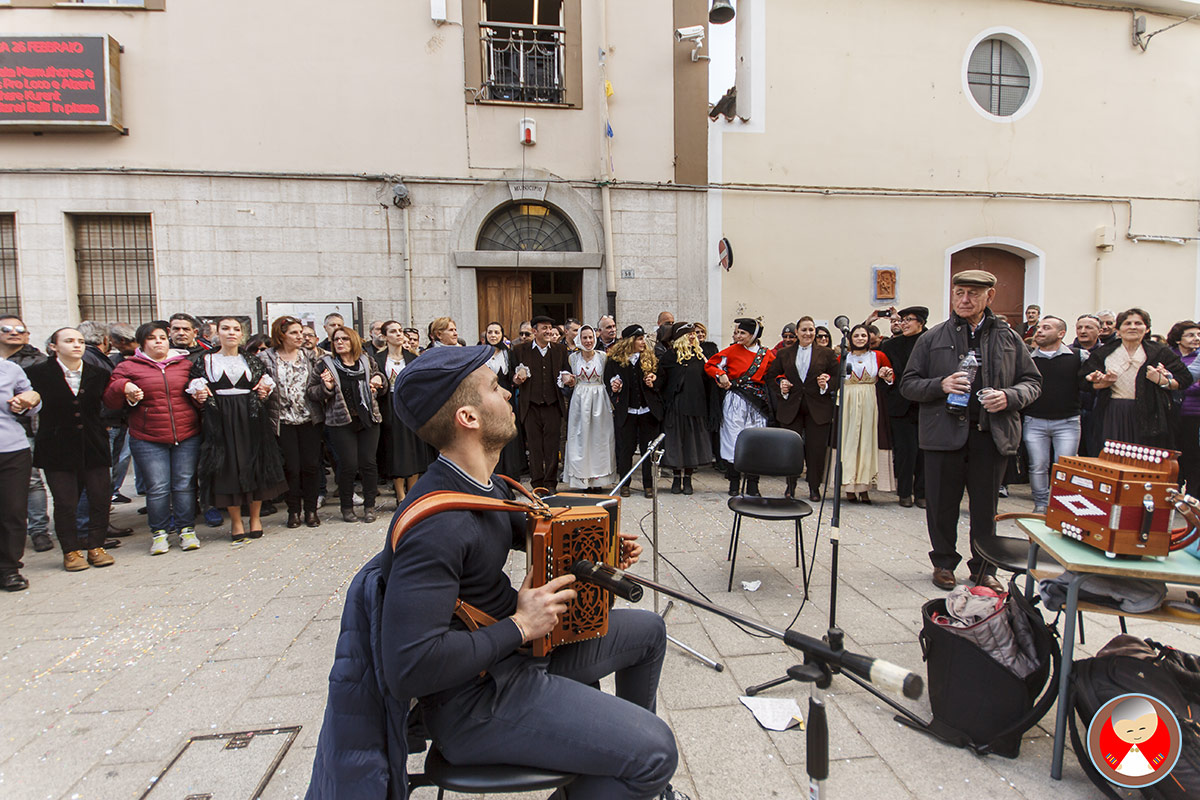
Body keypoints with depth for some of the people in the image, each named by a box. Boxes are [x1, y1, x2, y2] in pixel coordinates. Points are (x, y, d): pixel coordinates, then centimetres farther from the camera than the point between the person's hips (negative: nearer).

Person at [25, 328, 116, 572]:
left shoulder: (98, 374, 5)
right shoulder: (38, 373, -2)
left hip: (94, 447, 2)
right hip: (57, 449, -2)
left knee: (100, 498, 3)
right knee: (65, 502, 1)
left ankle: (96, 546, 17)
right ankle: (71, 551, 15)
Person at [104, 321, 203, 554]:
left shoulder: (185, 364, 12)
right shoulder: (128, 367, 8)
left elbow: (199, 386, 23)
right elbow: (110, 400, 8)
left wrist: (201, 395, 1)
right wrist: (122, 387, -12)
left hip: (187, 436, 1)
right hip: (148, 440, -1)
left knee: (185, 484, 3)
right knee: (157, 488, -3)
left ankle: (187, 529, 13)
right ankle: (159, 532, 13)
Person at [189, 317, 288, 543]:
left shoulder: (252, 361, 13)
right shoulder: (205, 361, 9)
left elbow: (265, 386, 18)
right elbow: (196, 391, 9)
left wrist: (264, 392, -3)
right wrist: (200, 395, -12)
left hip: (251, 419, 1)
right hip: (221, 420, -1)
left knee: (255, 466, 2)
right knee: (228, 467, 0)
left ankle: (255, 517, 16)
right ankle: (236, 522, 12)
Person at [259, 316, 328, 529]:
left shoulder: (309, 356, 6)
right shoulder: (266, 358, 0)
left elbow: (315, 388, 2)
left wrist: (324, 386, -18)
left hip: (310, 419, 2)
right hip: (283, 421, -2)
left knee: (311, 465, 3)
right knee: (291, 467, 1)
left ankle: (311, 509, 16)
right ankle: (293, 511, 17)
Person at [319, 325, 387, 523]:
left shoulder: (367, 362, 10)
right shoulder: (327, 364, 4)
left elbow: (381, 392, 18)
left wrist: (379, 381, -3)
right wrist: (327, 387, -16)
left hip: (368, 420, 2)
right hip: (341, 421, -2)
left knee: (369, 462, 0)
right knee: (348, 465, -4)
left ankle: (369, 506, 13)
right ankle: (346, 507, 13)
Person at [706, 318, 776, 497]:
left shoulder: (767, 355, 6)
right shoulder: (733, 350, 2)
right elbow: (709, 365, 6)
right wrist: (721, 375, -10)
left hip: (757, 402, 2)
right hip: (735, 401, -1)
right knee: (734, 439, -1)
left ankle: (752, 485, 13)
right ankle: (734, 484, 12)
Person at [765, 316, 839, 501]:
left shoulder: (827, 353, 6)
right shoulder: (784, 354, 9)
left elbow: (838, 377, 5)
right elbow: (771, 376, 13)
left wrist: (827, 385, -14)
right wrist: (780, 386, -5)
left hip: (818, 409, -1)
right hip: (791, 407, 1)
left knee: (816, 448, 0)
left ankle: (814, 488, 15)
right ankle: (791, 485, 19)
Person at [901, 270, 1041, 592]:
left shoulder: (1009, 338, 10)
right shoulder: (933, 338, 5)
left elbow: (1033, 382, 13)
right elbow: (908, 384, 5)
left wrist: (1009, 396, -8)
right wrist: (940, 385, -14)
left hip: (992, 435, 1)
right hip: (945, 433, -1)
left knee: (986, 509, 9)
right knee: (942, 506, 7)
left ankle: (984, 569, 25)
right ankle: (944, 562, 25)